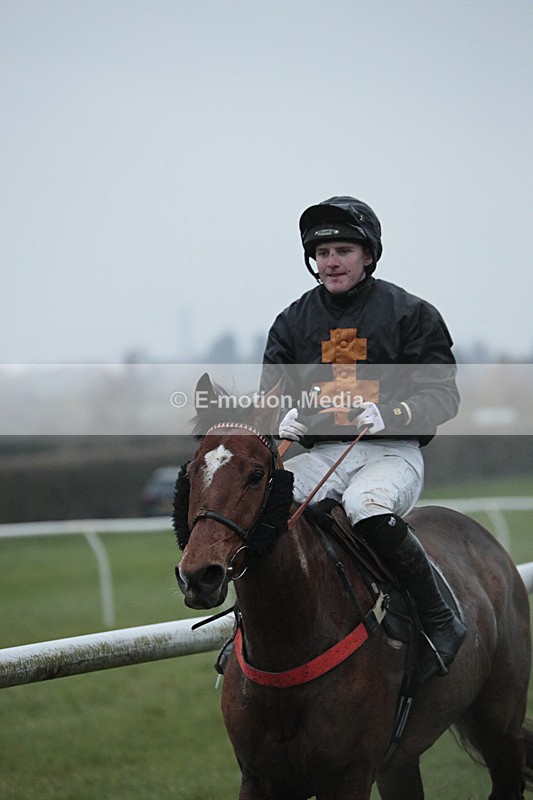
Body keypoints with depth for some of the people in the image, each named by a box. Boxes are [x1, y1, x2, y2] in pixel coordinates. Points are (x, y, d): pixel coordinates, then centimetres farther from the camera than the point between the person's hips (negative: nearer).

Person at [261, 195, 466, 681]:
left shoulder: (410, 313, 2)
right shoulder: (293, 322, 14)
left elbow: (442, 394, -1)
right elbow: (271, 390, 17)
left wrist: (390, 414, -21)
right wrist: (285, 416, -8)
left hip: (392, 452, -4)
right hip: (320, 454, 4)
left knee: (368, 507, -38)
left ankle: (441, 621, -22)